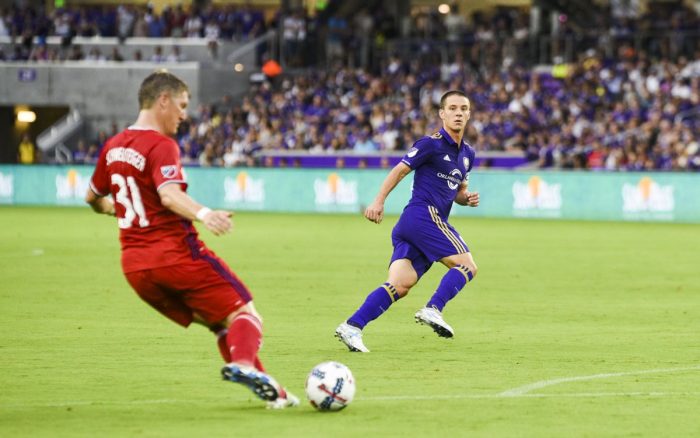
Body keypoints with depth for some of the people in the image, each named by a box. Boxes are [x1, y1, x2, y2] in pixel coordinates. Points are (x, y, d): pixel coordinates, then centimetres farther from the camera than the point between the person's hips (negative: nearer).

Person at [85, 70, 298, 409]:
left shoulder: (113, 147, 13)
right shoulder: (162, 146, -11)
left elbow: (93, 198, 27)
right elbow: (170, 194, -29)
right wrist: (203, 214, -46)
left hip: (134, 266, 8)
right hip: (175, 252, -8)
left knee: (220, 324, 15)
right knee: (242, 312, -3)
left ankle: (272, 392, 9)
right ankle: (244, 364, -34)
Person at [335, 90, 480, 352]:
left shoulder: (467, 154, 21)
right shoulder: (432, 144, -4)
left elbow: (458, 191, 31)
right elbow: (400, 171, -3)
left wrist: (467, 198, 8)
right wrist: (379, 201, -12)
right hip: (423, 215, -7)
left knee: (400, 286, -8)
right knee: (467, 265, -11)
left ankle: (352, 327, -16)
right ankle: (433, 310, -17)